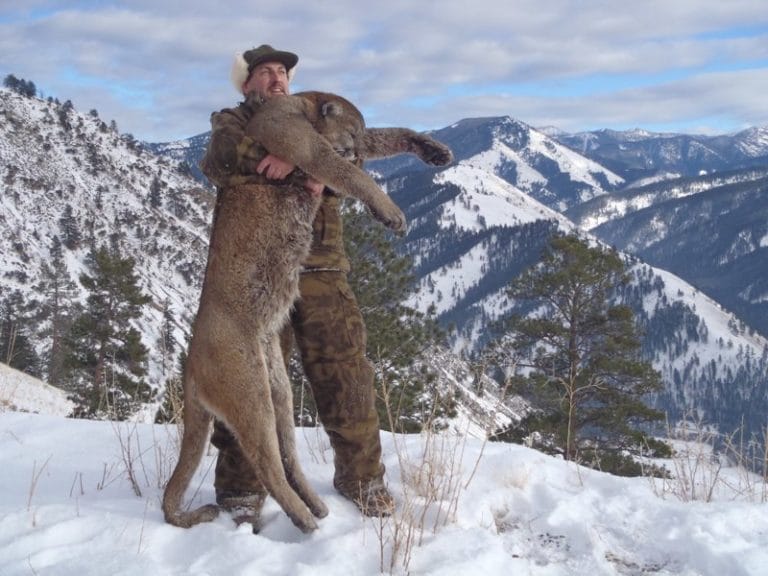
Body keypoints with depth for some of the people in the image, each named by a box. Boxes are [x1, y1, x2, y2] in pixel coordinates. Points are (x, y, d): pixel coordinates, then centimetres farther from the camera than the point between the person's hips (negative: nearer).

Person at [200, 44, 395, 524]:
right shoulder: (232, 122, 14)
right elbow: (219, 162, -8)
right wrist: (276, 155, -23)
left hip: (322, 269, 3)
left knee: (345, 373, 2)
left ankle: (361, 476, 16)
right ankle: (242, 488, 9)